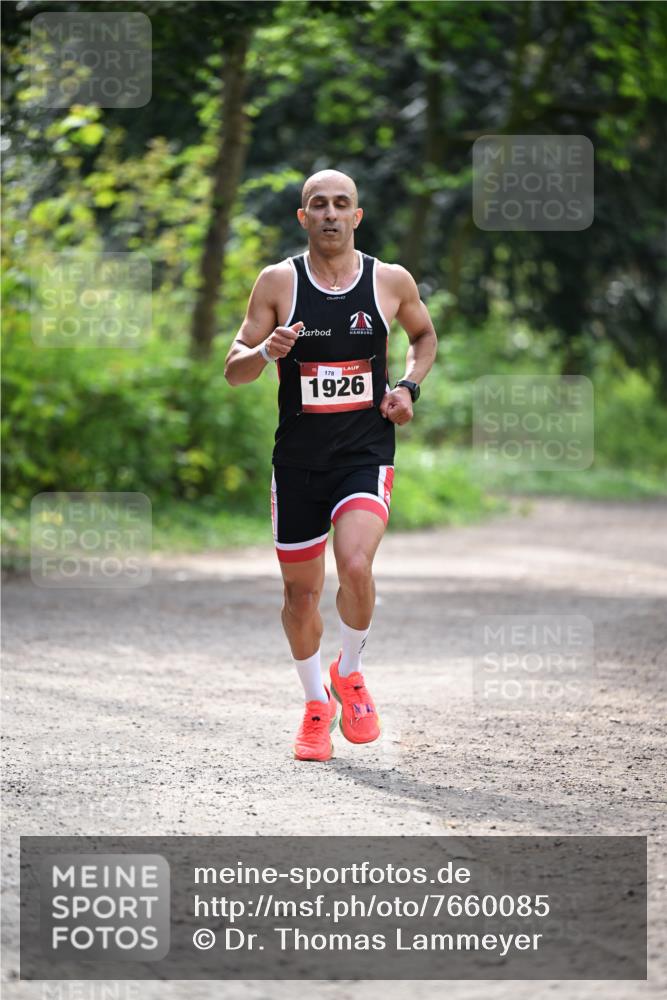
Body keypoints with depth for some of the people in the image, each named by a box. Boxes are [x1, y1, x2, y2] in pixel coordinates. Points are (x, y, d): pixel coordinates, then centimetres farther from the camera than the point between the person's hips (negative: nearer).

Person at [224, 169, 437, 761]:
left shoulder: (391, 281, 0)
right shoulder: (279, 282, -2)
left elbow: (425, 336, 21)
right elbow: (233, 370, 1)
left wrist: (409, 386, 2)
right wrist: (267, 352, -21)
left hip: (367, 452, -1)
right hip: (298, 460, 1)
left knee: (356, 567, -24)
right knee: (301, 591, 8)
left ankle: (350, 673, 5)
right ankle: (316, 705, 32)